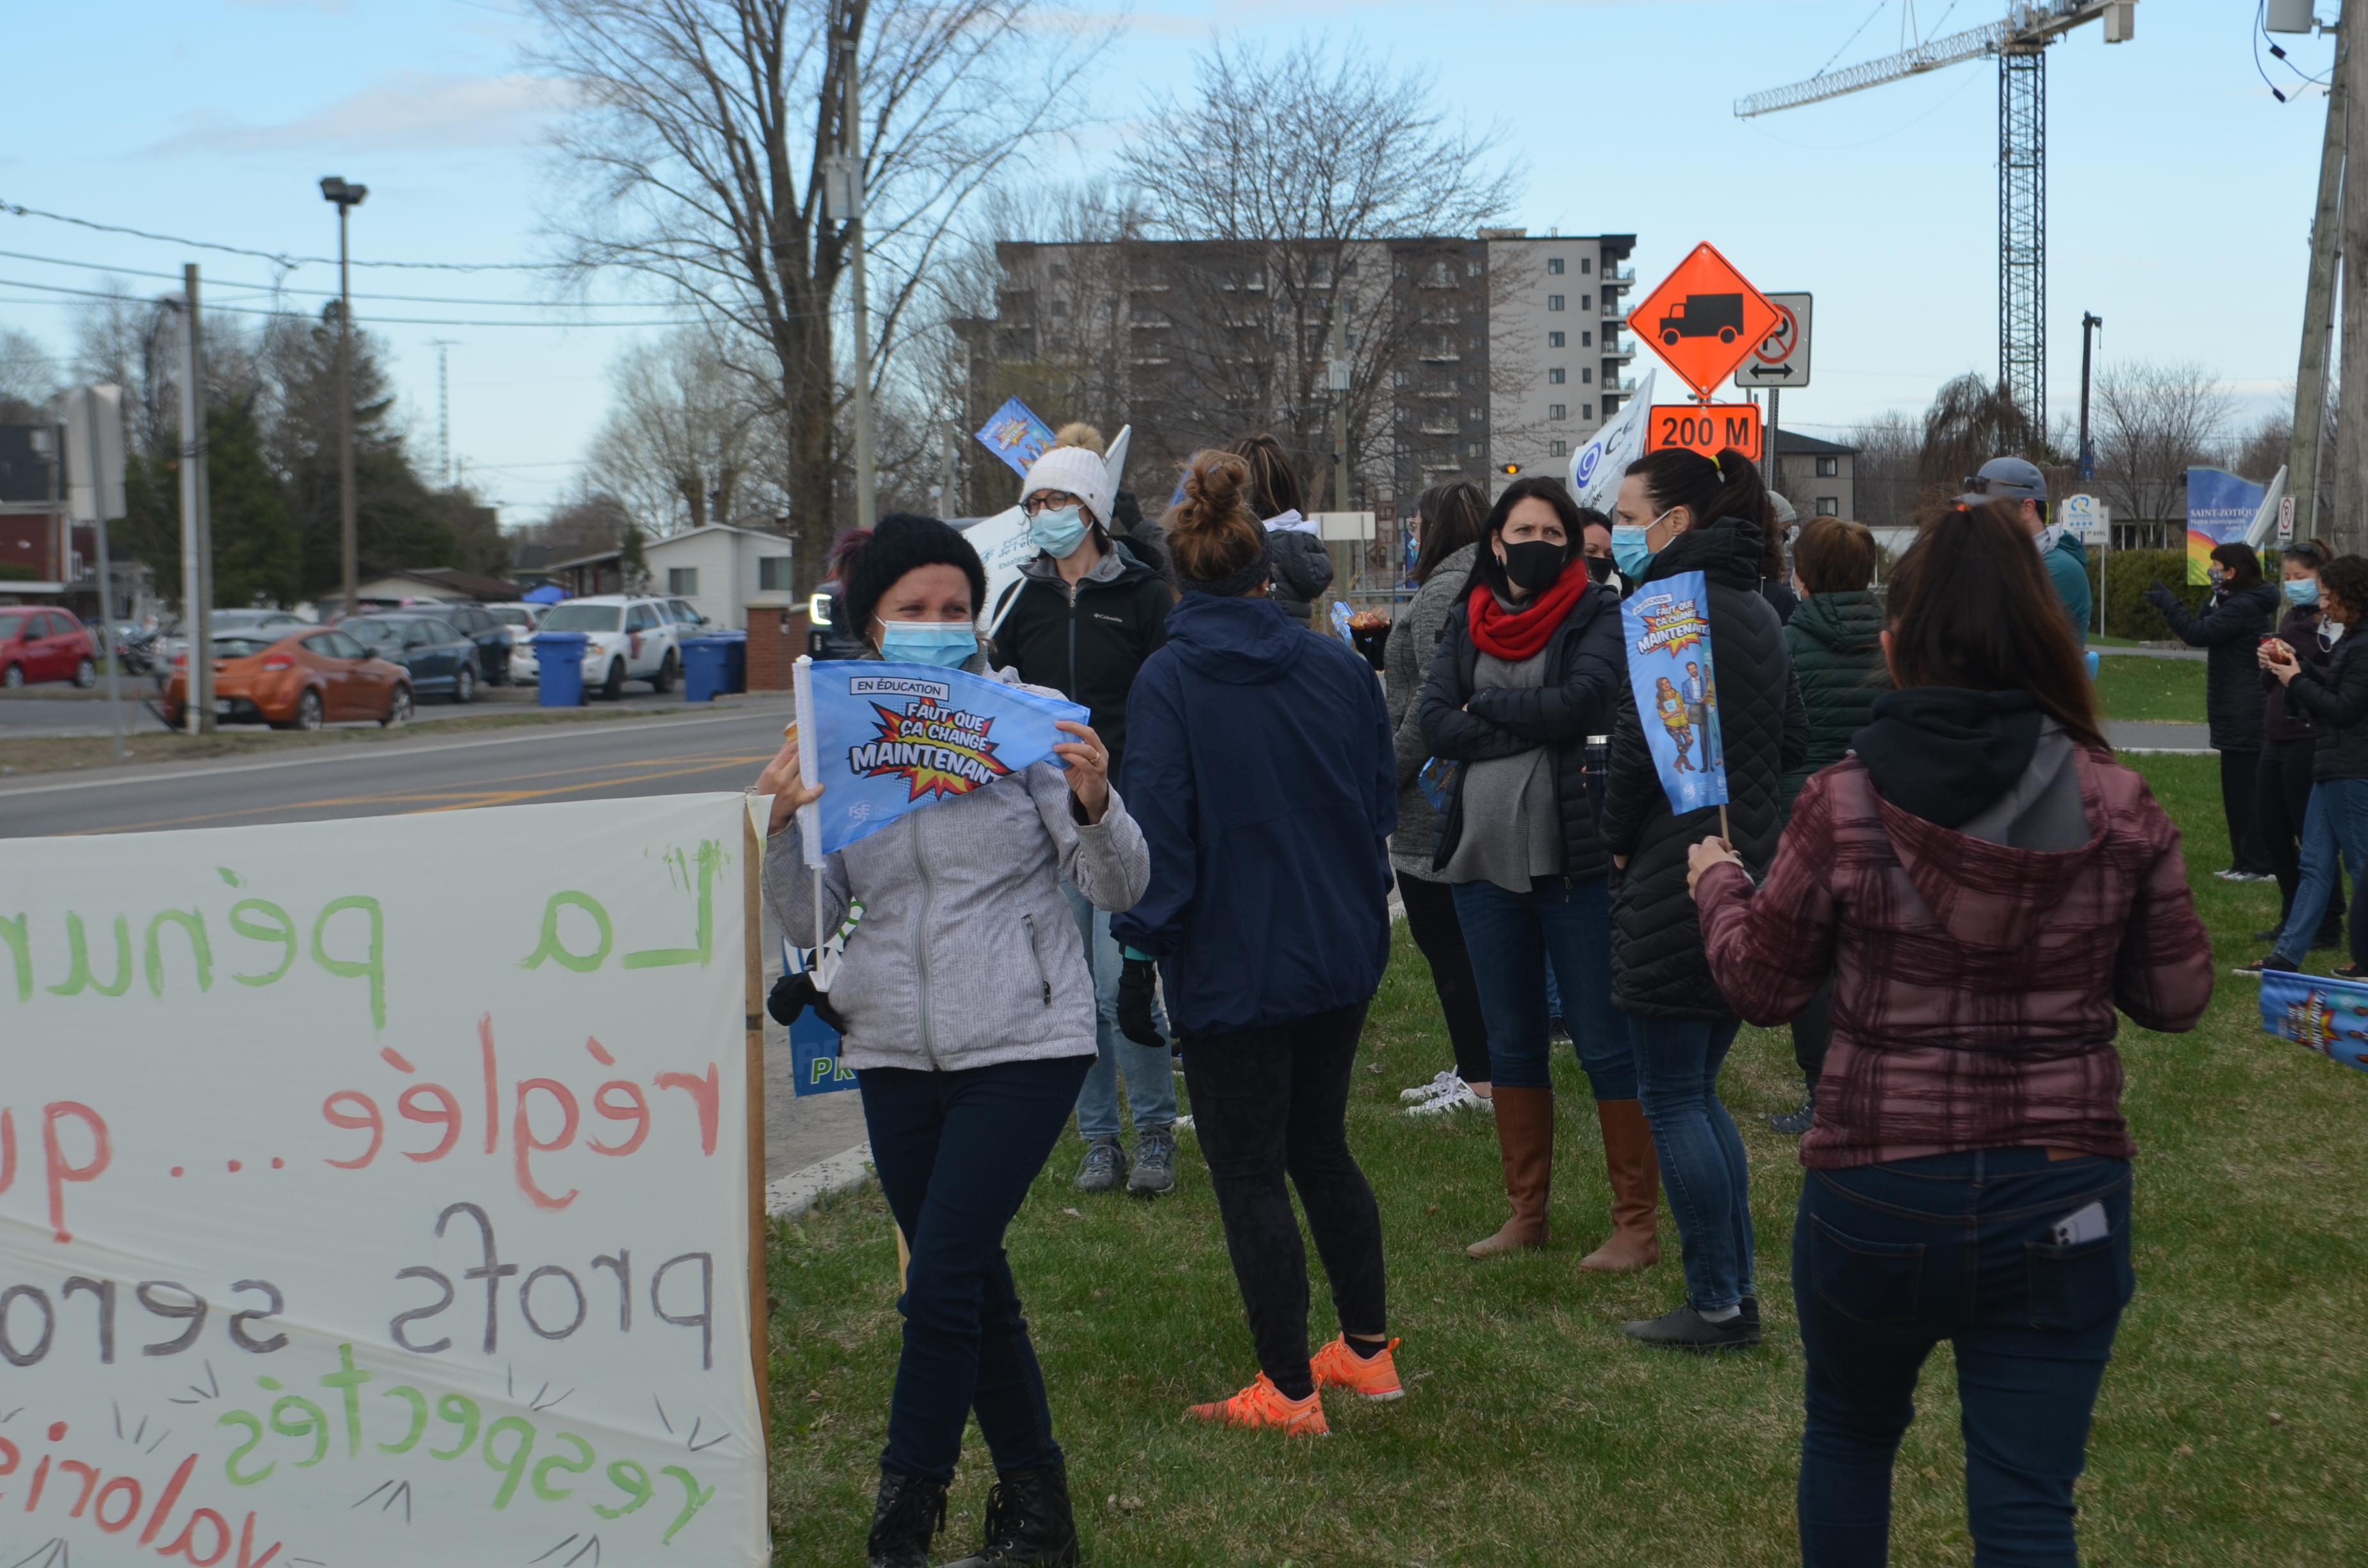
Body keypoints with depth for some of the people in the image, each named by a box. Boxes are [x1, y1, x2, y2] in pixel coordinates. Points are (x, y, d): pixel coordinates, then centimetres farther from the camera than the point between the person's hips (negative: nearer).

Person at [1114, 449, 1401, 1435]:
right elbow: (1381, 801, 8)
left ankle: (1288, 1389, 10)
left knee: (1249, 1172, 5)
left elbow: (1160, 830, -16)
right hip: (1341, 952, 6)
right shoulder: (1338, 667, 0)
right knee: (1321, 1144, 21)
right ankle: (1367, 1349, 28)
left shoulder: (1168, 681, -14)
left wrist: (1141, 948, -8)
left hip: (1232, 965, -5)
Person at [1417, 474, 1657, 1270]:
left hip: (1574, 857, -5)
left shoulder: (1596, 614, -2)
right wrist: (1537, 725, -13)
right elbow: (1435, 723, -3)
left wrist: (1486, 707, -6)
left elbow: (1581, 702, -19)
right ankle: (1527, 1211, 25)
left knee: (1604, 1041, -1)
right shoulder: (1468, 623, 11)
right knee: (1511, 1044, 14)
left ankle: (1637, 1223, 7)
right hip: (1485, 856, 5)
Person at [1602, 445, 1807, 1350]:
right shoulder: (1757, 610, 12)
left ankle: (1717, 1304, 6)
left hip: (1675, 881, -9)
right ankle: (1738, 1287, 20)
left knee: (1672, 1099, 1)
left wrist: (1616, 836, -3)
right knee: (1698, 1091, 17)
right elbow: (1792, 740, 17)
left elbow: (1640, 743, -18)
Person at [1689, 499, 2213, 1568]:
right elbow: (2176, 998, 2)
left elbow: (1761, 988, 0)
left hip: (1875, 1198, 0)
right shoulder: (2120, 808, -8)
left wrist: (1716, 882, 19)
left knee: (1848, 1434, 25)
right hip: (2064, 1200, 1)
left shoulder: (1843, 807, -12)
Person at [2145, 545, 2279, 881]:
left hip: (2243, 715, -11)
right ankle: (2246, 862, 21)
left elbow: (2198, 633, -22)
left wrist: (2167, 603, -14)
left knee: (2245, 791, -7)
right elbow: (2209, 630, 13)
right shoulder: (2244, 603, 16)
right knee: (2239, 790, 15)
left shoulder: (2243, 607, -18)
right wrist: (2214, 601, -1)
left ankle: (2259, 865, -3)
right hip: (2238, 712, 11)